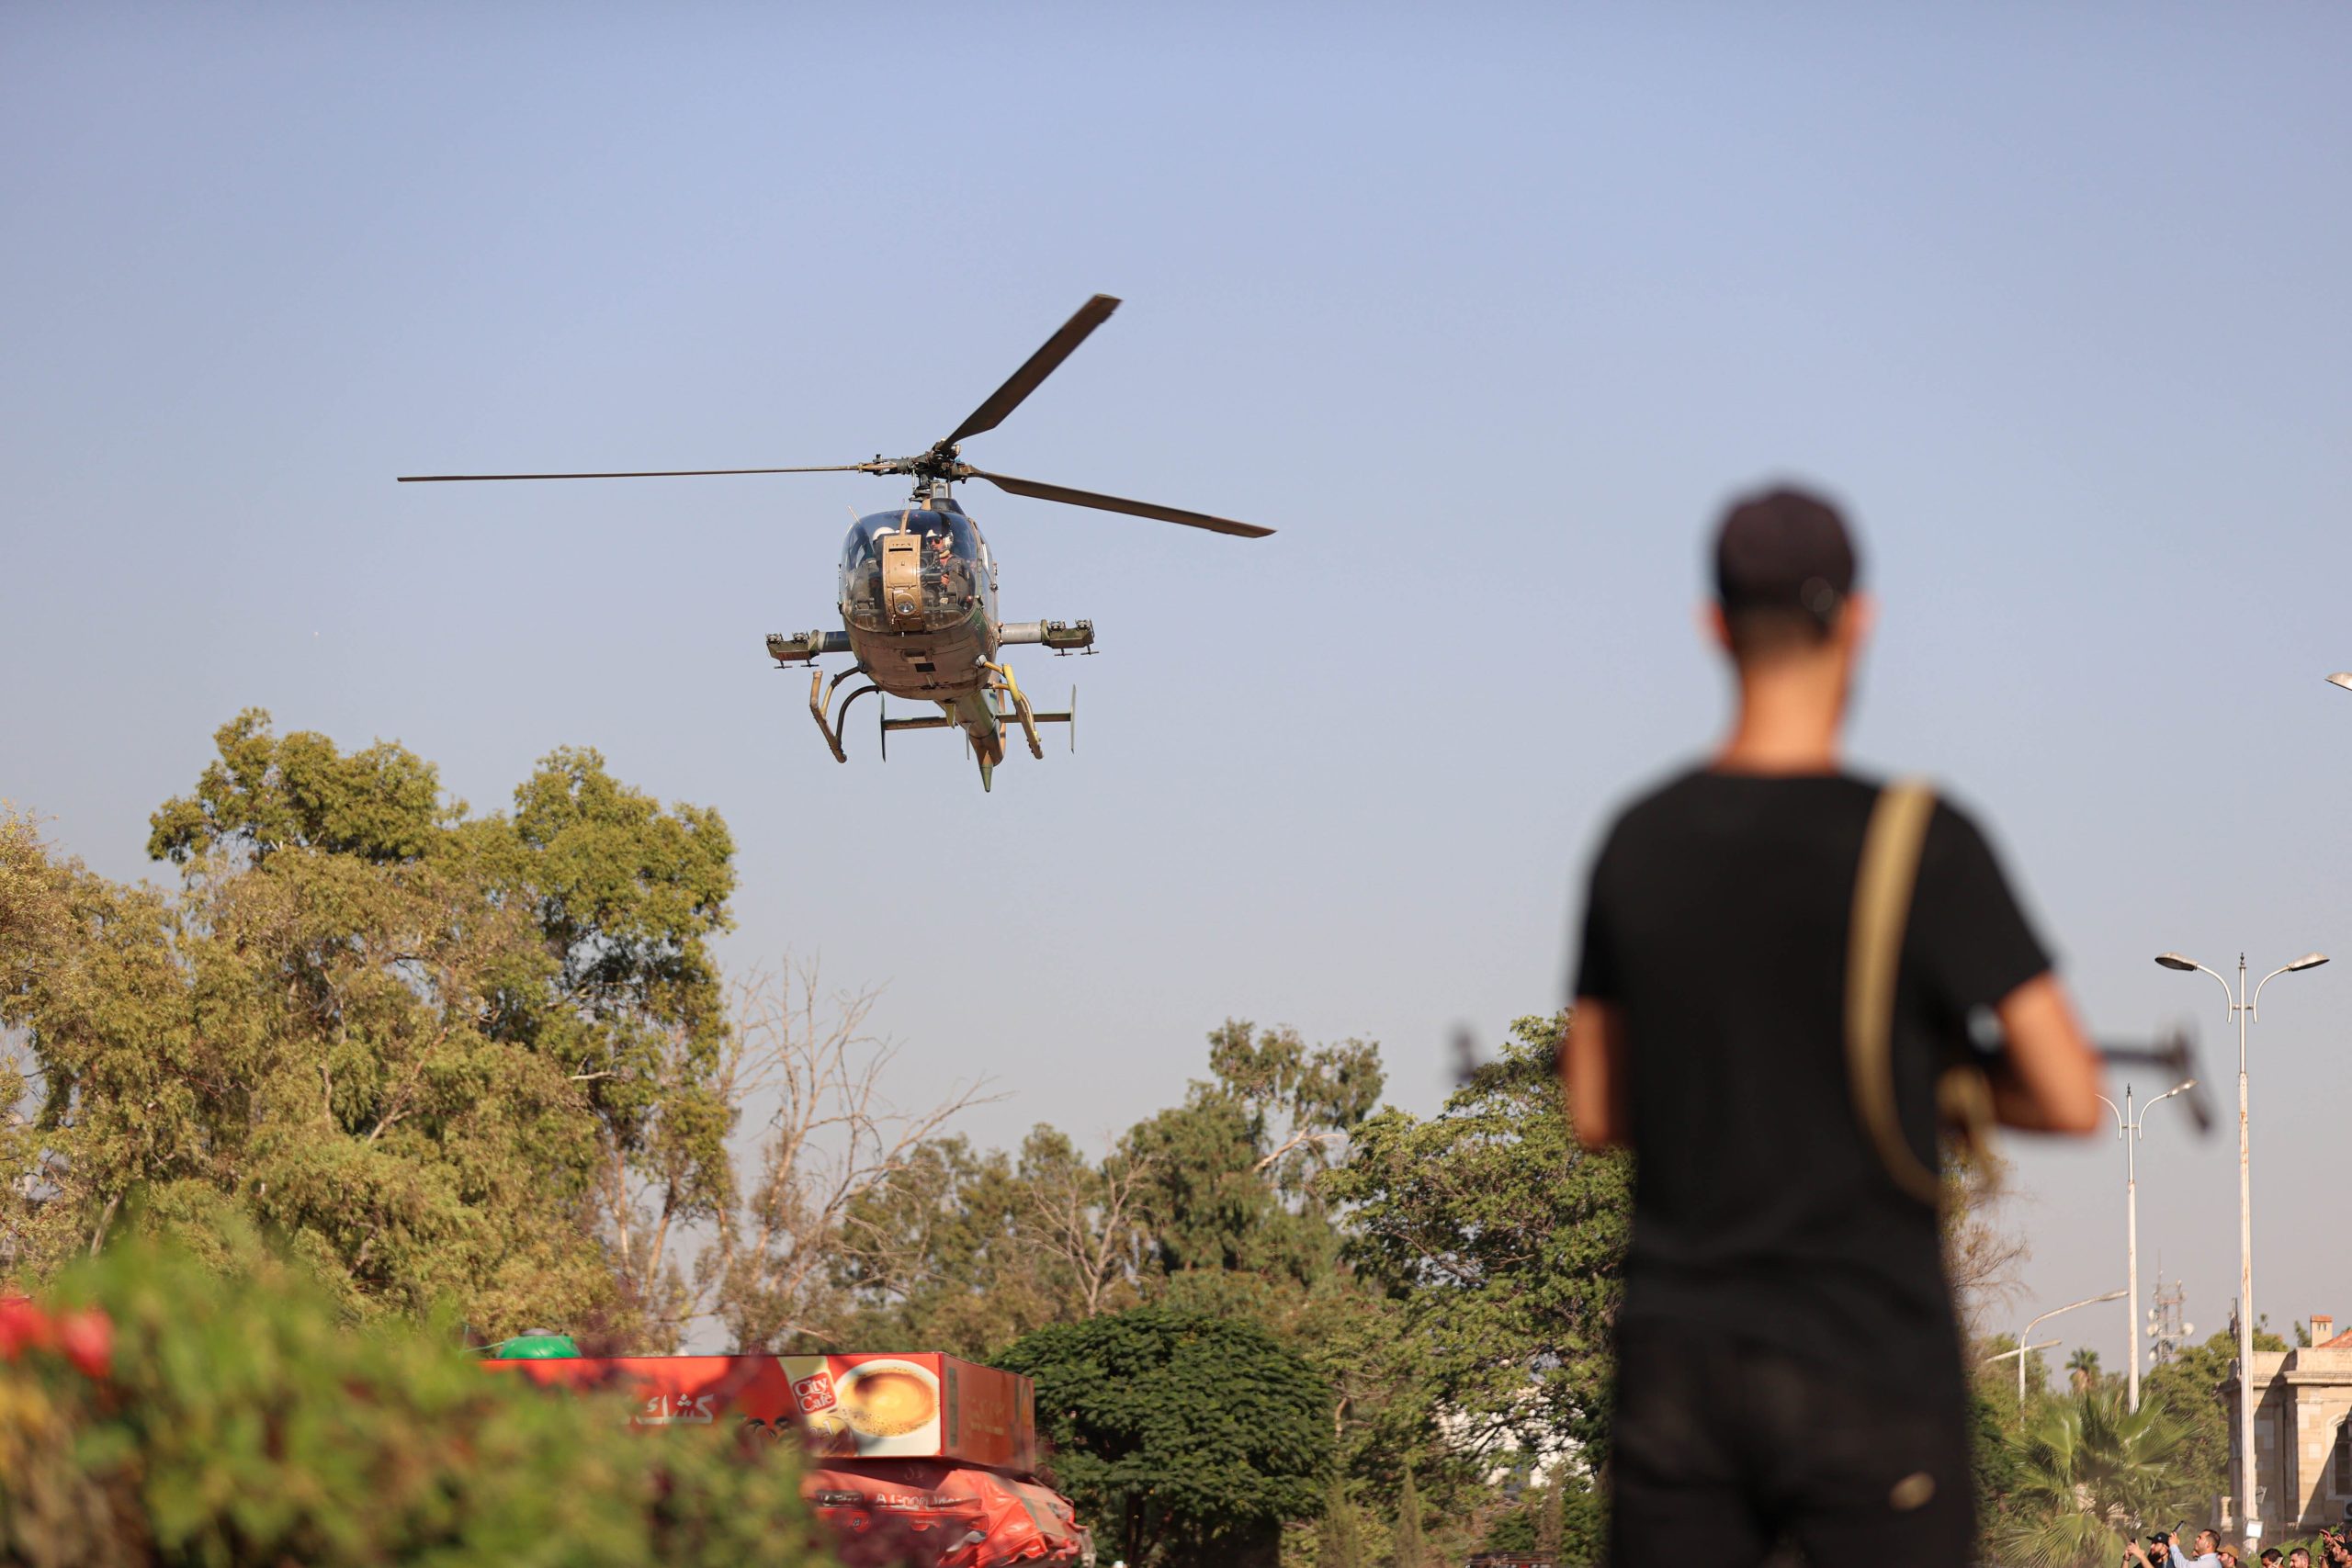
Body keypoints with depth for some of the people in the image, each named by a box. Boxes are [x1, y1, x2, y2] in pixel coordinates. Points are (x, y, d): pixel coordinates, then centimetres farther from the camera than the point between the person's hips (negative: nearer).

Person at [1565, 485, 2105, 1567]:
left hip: (1679, 1361, 4)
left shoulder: (1639, 841, 3)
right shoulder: (1923, 843, -11)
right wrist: (1938, 1083, 7)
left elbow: (1594, 1113, 12)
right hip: (1866, 1375, -4)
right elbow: (2072, 1099, -11)